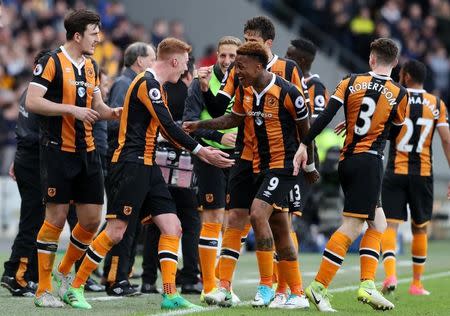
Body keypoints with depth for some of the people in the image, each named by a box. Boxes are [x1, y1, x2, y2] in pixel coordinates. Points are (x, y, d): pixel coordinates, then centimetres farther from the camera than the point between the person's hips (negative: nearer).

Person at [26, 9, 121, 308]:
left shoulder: (91, 65, 14)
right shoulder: (51, 62, -10)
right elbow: (32, 102, -17)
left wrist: (112, 112, 2)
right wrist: (71, 109, -22)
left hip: (87, 152, 7)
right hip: (58, 151, -7)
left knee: (92, 219, 5)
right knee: (56, 217, -5)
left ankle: (64, 272, 26)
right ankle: (43, 290, 3)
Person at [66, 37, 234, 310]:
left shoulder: (153, 84, 17)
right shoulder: (147, 83, -13)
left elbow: (164, 128, 25)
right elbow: (168, 127, -18)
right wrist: (202, 152, -16)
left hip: (147, 167, 10)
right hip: (131, 165, -10)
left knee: (172, 226, 1)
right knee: (116, 231, -9)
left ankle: (170, 295, -3)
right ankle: (76, 287, 1)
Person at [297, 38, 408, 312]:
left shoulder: (351, 82, 4)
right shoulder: (400, 94, -2)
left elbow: (325, 116, -5)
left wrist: (304, 145, -3)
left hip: (347, 161, 5)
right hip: (371, 162, -5)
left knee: (378, 224, 15)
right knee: (351, 228, -6)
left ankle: (367, 284, 4)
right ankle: (319, 287, -12)